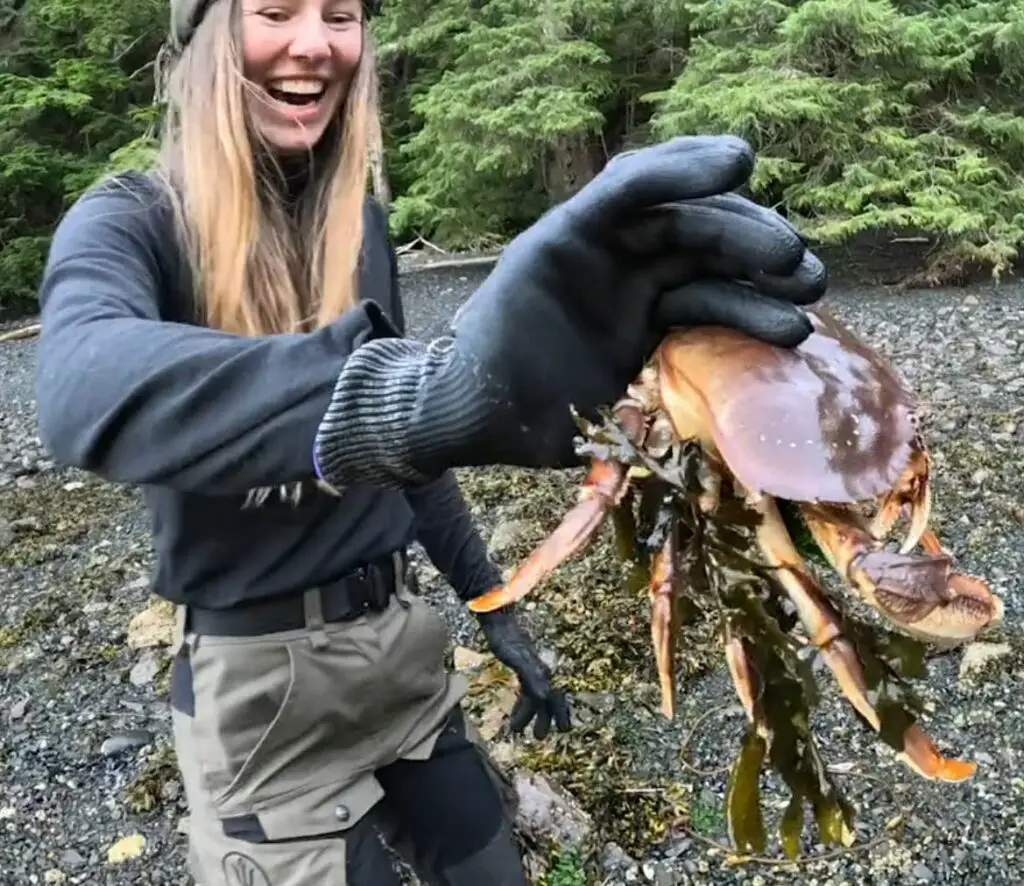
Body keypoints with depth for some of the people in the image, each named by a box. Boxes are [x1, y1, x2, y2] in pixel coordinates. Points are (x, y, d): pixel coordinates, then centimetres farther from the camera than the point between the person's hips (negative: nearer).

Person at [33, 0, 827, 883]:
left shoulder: (359, 220, 2)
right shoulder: (129, 223, -15)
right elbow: (85, 391, -39)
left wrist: (493, 605, 9)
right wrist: (439, 390, -57)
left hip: (400, 636, 5)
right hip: (258, 681, -5)